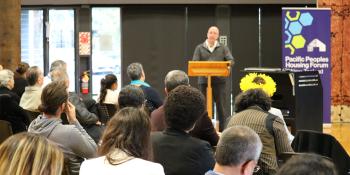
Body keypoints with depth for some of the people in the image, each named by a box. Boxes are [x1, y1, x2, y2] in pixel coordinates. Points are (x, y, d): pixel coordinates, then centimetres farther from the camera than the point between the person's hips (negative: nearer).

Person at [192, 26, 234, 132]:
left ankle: (223, 130, 2)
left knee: (221, 106, -3)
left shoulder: (223, 48, 11)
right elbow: (194, 62, 1)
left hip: (219, 80, 0)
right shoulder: (200, 48, 10)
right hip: (204, 80, 0)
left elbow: (231, 60, 1)